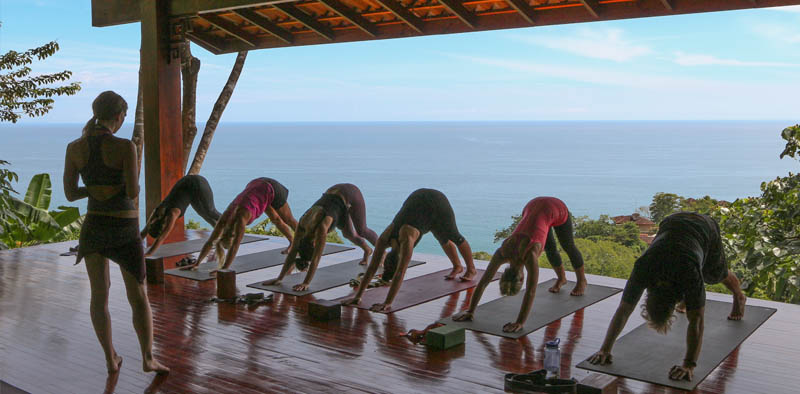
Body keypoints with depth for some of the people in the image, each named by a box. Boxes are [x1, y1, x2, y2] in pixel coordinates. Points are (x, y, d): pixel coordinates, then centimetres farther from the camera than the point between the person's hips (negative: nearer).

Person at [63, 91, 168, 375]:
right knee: (138, 296, 8)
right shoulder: (126, 147, -17)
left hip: (93, 226, 3)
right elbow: (133, 192, -20)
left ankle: (111, 359, 18)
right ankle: (148, 359, 2)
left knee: (99, 295, 15)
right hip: (125, 229, -3)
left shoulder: (73, 147, -4)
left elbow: (69, 194, -2)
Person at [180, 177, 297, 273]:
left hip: (270, 189, -6)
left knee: (288, 220, 16)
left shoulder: (240, 219, -36)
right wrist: (196, 264, -18)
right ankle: (292, 242, 50)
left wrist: (223, 269, -45)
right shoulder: (225, 218, -18)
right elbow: (210, 242, -15)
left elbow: (235, 247, -42)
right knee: (275, 219, 26)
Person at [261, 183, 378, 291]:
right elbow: (292, 252, -16)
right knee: (349, 234, 15)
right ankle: (367, 250, 44)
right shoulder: (302, 225, -20)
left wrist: (306, 283, -38)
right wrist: (279, 278, -18)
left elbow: (316, 258, -37)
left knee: (361, 231, 8)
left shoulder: (322, 226, -38)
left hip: (350, 194, -5)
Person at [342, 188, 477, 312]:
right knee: (443, 239, 26)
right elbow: (371, 268, -20)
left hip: (437, 204, -5)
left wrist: (387, 304, -44)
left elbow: (400, 274, -42)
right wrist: (358, 296, -24)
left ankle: (471, 269, 44)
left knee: (454, 237, 19)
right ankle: (457, 266, 52)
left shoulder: (406, 240, -39)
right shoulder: (384, 239, -22)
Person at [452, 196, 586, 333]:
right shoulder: (502, 252, -26)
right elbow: (483, 282, -24)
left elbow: (531, 292, -44)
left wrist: (520, 323, -48)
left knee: (567, 246, 21)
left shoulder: (530, 256, -39)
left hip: (556, 208, -3)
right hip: (532, 207, 4)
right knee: (550, 247, 24)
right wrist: (470, 311, -27)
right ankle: (561, 277, 53)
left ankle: (581, 280, 48)